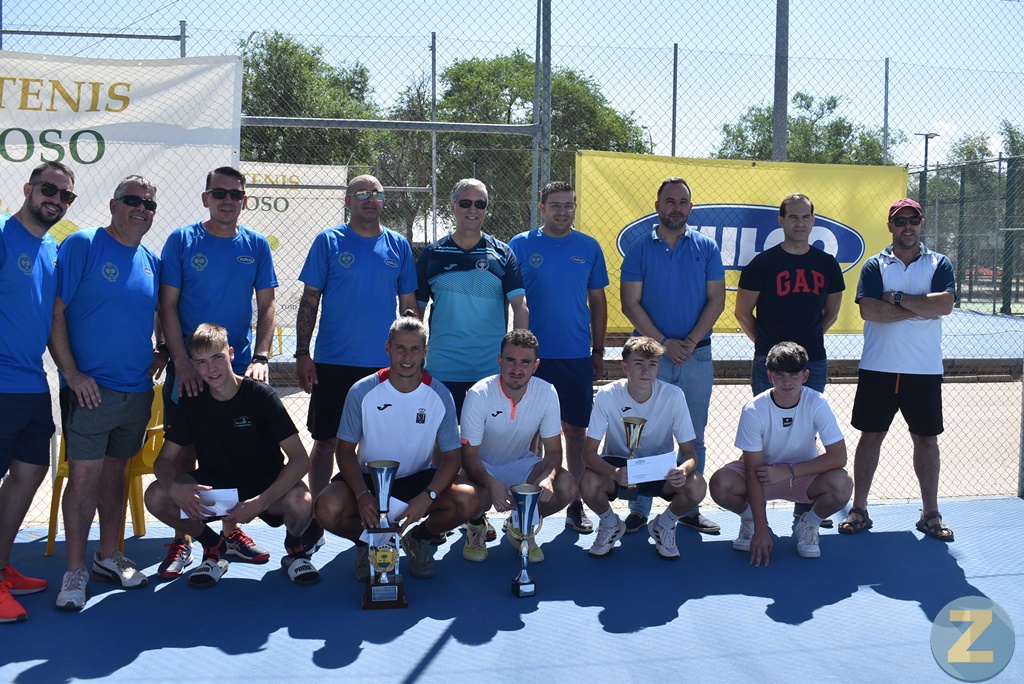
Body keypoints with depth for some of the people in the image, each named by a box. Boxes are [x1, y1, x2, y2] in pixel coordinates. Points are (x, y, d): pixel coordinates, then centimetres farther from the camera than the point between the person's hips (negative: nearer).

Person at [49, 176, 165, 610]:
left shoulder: (151, 261, 11)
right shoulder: (82, 245, -6)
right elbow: (55, 313, -10)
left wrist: (163, 351, 6)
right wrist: (71, 373, -15)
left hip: (137, 390, 6)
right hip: (89, 389, -5)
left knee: (115, 471, 15)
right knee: (84, 474, -5)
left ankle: (108, 557, 26)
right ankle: (75, 571, 7)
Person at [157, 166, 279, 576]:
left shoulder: (256, 246, 5)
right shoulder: (182, 240, -1)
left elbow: (266, 306, 5)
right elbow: (168, 305, -3)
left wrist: (261, 358, -8)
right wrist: (182, 361, -13)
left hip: (240, 367, 2)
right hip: (188, 367, -2)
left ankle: (231, 532, 23)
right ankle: (182, 542, 12)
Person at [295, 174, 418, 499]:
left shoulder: (399, 246, 7)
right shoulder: (328, 241, 1)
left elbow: (409, 305, 11)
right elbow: (309, 300, 0)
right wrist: (302, 354, -6)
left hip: (385, 364, 2)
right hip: (334, 363, -2)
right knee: (326, 441, 4)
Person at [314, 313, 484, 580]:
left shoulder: (440, 395, -8)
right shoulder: (362, 392, -11)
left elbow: (451, 456, -7)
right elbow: (346, 450, -6)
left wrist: (427, 497, -26)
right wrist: (362, 495, -25)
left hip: (419, 479, 1)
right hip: (368, 478, -1)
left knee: (473, 499, -26)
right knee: (327, 509, -32)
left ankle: (417, 537, 6)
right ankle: (367, 541, 6)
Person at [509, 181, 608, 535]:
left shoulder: (589, 247, 6)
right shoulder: (521, 245, 0)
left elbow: (598, 302, 11)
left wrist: (598, 351, 8)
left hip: (577, 357, 2)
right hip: (532, 356, -2)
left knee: (576, 431, 7)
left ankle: (576, 505, 19)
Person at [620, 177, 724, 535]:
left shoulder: (706, 247, 6)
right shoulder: (639, 249, 2)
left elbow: (716, 300, 2)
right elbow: (630, 304, -3)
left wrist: (690, 342, -10)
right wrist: (665, 343, -12)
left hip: (697, 354, 2)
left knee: (694, 436, 7)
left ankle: (690, 508, 16)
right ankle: (639, 509, 9)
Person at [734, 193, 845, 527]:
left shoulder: (826, 264, 7)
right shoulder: (763, 262, -4)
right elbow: (743, 312, 2)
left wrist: (808, 338, 14)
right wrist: (766, 342, 6)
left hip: (814, 362, 4)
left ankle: (805, 506, 22)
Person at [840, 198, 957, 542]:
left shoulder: (939, 264, 4)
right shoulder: (875, 265, 2)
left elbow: (945, 304, -15)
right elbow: (869, 310, -14)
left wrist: (898, 298, -14)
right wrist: (921, 308, -12)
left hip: (925, 370, 1)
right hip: (878, 368, 0)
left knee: (926, 439, 8)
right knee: (870, 436, 5)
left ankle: (930, 514, 19)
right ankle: (859, 510, 14)